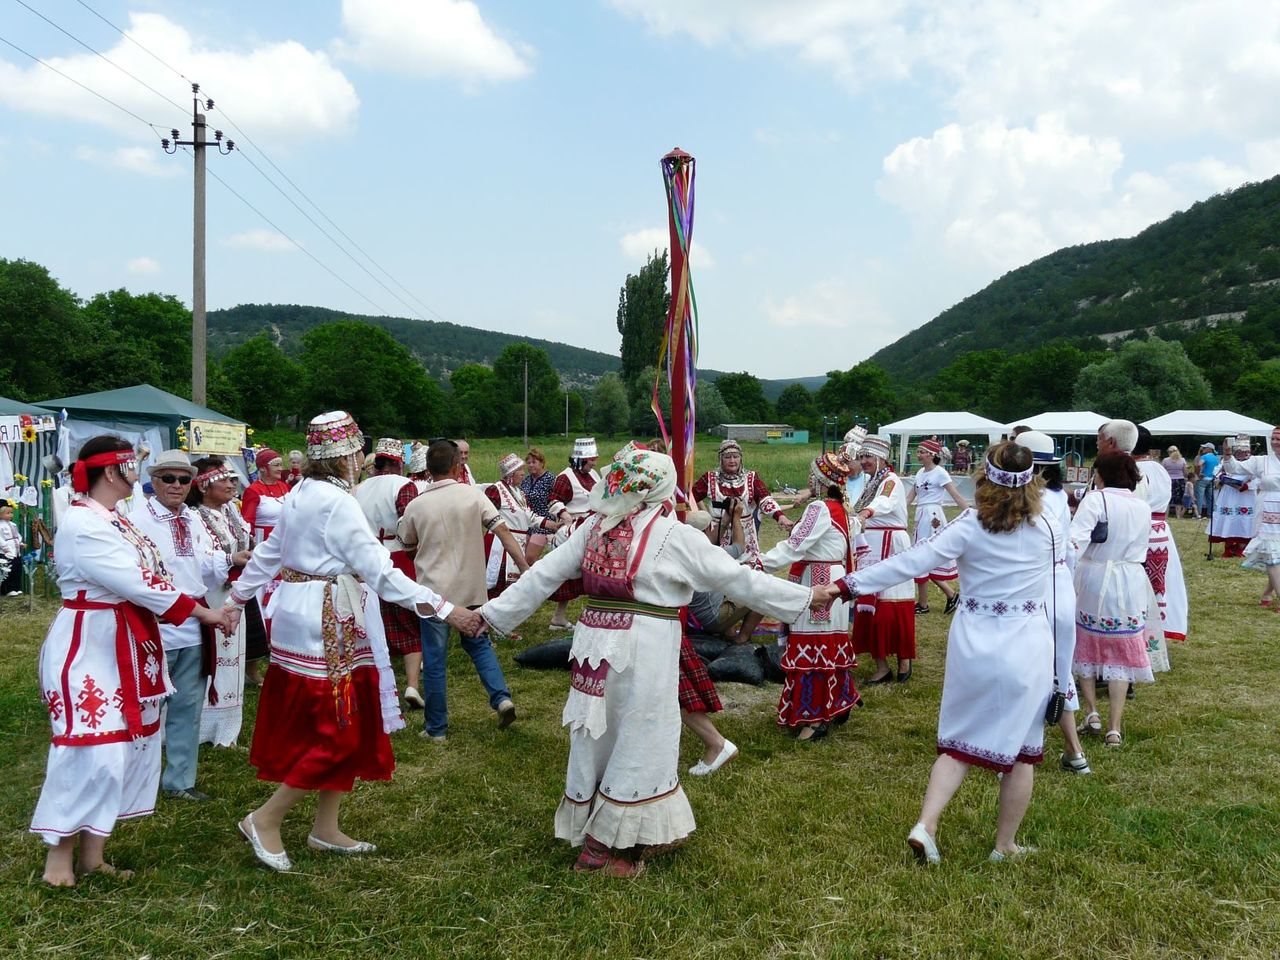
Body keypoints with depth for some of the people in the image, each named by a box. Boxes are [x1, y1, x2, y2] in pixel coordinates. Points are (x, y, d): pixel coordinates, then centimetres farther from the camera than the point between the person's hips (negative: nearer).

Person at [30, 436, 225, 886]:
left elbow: (146, 576, 9)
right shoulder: (83, 524, -18)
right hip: (87, 648, -10)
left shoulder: (114, 520, 13)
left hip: (124, 649, 10)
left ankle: (92, 855, 21)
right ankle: (59, 856, 8)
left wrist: (199, 605, -3)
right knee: (92, 748, -9)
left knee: (130, 745, 11)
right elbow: (137, 584, -22)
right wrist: (201, 613, -17)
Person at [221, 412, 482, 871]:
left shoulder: (301, 494, 9)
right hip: (329, 625, -10)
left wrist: (237, 597, 31)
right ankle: (264, 820, 10)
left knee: (348, 728, 15)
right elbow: (380, 571, -22)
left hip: (302, 620, 10)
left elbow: (268, 552, 18)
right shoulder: (338, 503, -18)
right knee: (339, 732, 1)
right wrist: (444, 608, -22)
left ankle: (326, 829, 24)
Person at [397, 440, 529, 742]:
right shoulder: (473, 495, -6)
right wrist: (524, 566, -11)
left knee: (434, 660, 7)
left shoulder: (416, 505, -5)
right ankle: (502, 697, 6)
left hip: (433, 590, -1)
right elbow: (502, 530, -12)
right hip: (470, 588, 2)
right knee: (478, 643, 23)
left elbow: (408, 543, 12)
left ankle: (436, 728, 15)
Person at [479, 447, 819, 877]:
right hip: (644, 649, -6)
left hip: (595, 644, 6)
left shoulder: (595, 526, 4)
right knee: (640, 742, 8)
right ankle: (599, 847, 15)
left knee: (600, 736, 16)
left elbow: (541, 575, 5)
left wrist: (492, 612, 14)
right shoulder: (675, 536, -9)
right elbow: (738, 578, -8)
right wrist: (806, 596, 0)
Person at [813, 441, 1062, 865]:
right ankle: (1005, 846, 24)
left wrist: (844, 586, -18)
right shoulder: (1048, 529, -5)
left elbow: (909, 562, -18)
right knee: (1020, 748, 13)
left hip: (973, 644, 0)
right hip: (1028, 645, 0)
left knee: (959, 742, 14)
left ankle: (925, 825, 0)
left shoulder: (969, 527, -11)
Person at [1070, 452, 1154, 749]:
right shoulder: (1143, 508, 6)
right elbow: (1141, 550, 15)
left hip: (1093, 581, -3)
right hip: (1130, 587, 4)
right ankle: (1114, 727, 4)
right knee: (1121, 653, 9)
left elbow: (1076, 538, -25)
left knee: (1085, 644, 17)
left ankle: (1091, 711, 11)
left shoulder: (1096, 499, -11)